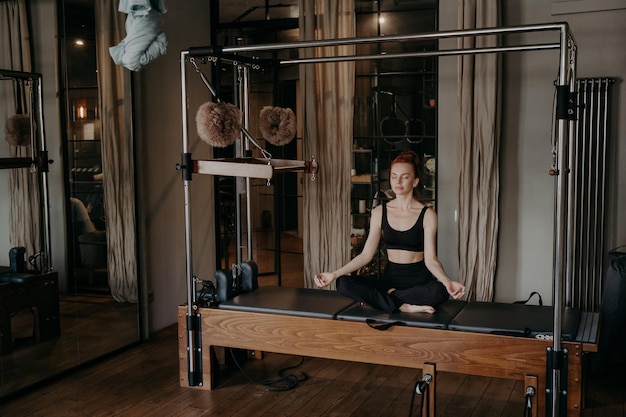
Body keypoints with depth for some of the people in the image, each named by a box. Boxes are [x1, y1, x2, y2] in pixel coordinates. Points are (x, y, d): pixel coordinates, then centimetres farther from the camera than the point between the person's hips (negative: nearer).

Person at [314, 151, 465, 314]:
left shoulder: (427, 215, -4)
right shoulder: (380, 212, 4)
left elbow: (430, 259, -10)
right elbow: (366, 254, 1)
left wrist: (447, 281, -30)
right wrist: (335, 274, -11)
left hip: (419, 280, -2)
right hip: (390, 278, 2)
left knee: (439, 291, -38)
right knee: (343, 283, -23)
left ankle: (389, 295, -16)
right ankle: (404, 307, -24)